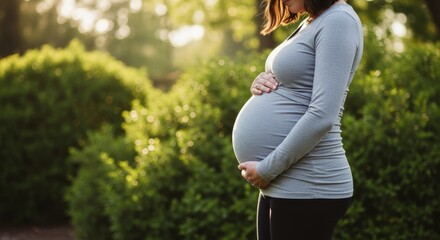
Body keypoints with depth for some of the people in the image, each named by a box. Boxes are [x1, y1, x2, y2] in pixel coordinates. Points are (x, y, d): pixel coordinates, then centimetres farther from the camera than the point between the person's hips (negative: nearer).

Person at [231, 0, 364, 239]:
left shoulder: (338, 20, -12)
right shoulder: (311, 23, 17)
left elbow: (322, 116, -21)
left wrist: (267, 169, -18)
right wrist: (262, 81, 4)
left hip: (305, 186, -9)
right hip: (283, 184, 9)